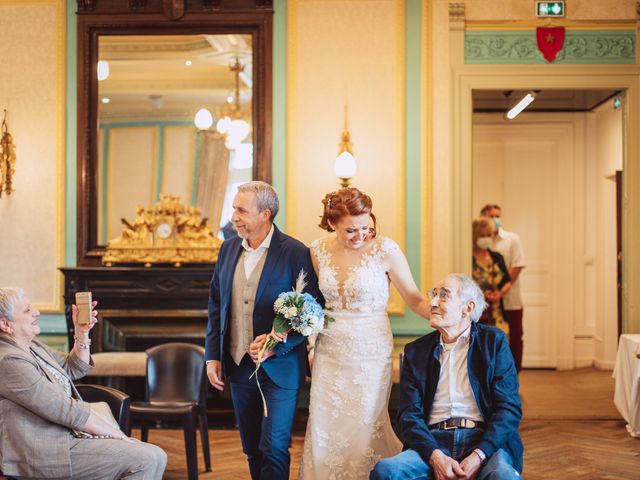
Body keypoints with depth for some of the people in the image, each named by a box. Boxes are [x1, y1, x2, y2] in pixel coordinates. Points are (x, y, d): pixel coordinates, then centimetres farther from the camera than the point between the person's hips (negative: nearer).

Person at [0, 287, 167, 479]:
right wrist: (117, 434, -12)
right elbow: (66, 411, -20)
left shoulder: (31, 346, 12)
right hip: (46, 453, -10)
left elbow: (73, 369, 26)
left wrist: (82, 333, 9)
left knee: (156, 457, -4)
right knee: (147, 460, -19)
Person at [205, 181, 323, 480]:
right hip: (238, 366, 6)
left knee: (274, 448, -5)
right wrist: (212, 355, 7)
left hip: (279, 368, -6)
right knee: (252, 449, 14)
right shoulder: (228, 249, 6)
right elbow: (215, 304, 12)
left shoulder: (295, 253, -12)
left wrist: (277, 345, -19)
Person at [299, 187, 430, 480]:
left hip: (370, 354, -4)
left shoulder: (385, 249, -11)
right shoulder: (319, 250, 1)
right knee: (324, 434, 6)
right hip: (329, 354, 4)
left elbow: (415, 299, -7)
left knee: (364, 432, 1)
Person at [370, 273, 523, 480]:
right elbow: (409, 414, 5)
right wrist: (435, 456, -15)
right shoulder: (416, 351, 15)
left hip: (485, 441, -2)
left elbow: (509, 408, 1)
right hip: (433, 443, 2)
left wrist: (478, 456, -15)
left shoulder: (493, 341, 9)